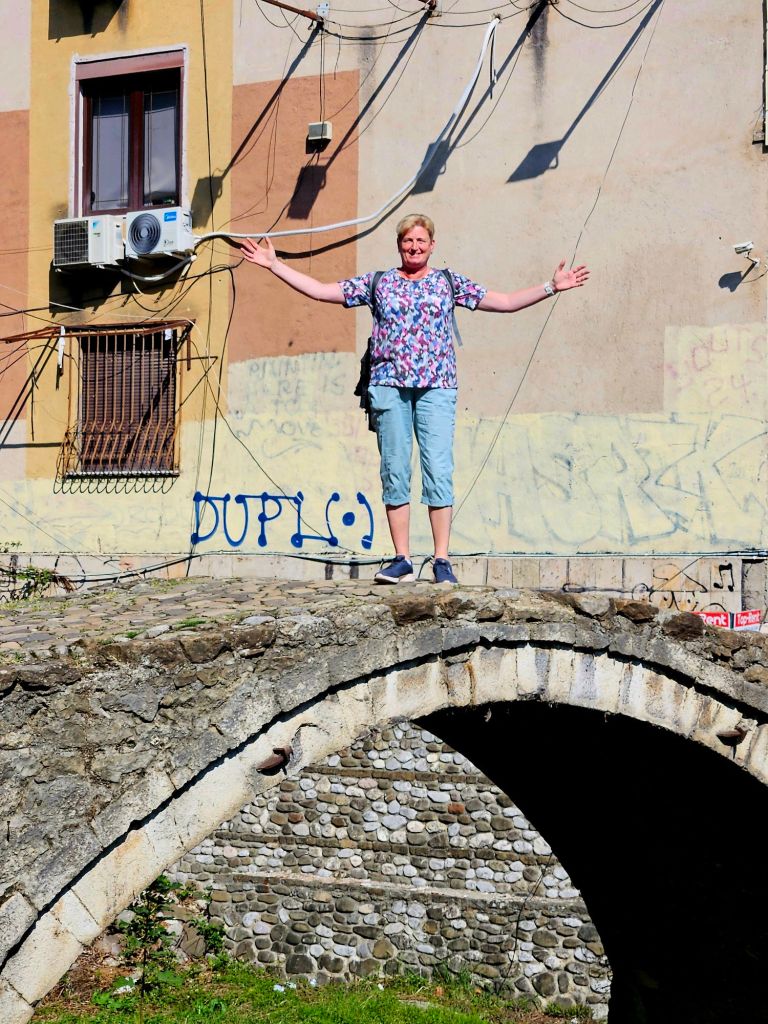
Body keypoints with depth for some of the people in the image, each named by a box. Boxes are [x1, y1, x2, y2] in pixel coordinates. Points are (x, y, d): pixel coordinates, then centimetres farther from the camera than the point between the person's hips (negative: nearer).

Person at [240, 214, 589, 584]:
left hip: (436, 387, -1)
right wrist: (274, 265, 11)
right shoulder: (377, 282, 13)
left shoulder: (450, 283, 13)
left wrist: (551, 287, 5)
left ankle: (442, 561, -5)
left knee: (438, 470, -8)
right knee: (394, 472, 0)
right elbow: (320, 290, 14)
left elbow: (505, 302, 12)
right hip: (389, 386, 1)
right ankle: (402, 560, 5)